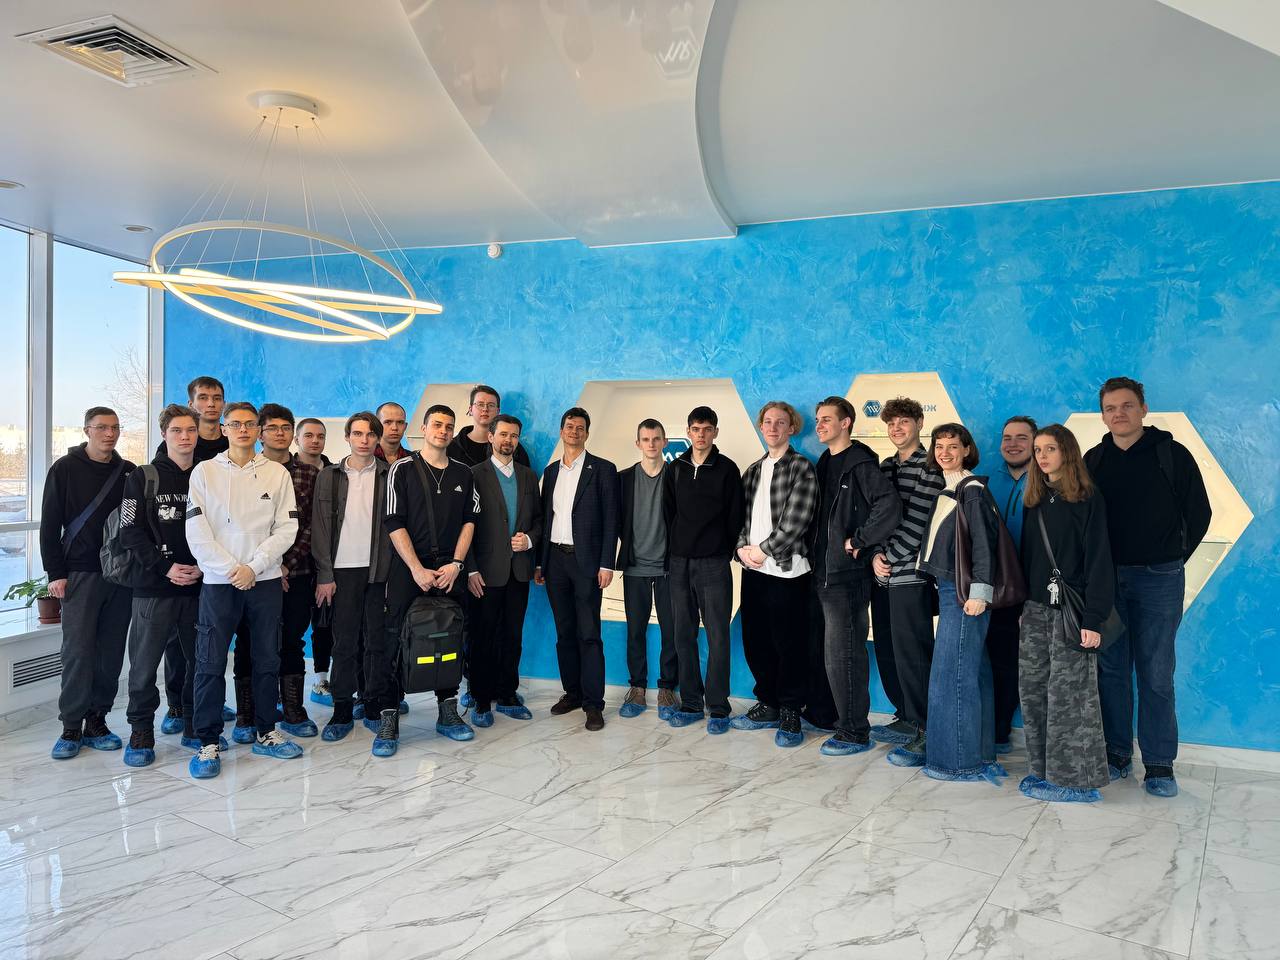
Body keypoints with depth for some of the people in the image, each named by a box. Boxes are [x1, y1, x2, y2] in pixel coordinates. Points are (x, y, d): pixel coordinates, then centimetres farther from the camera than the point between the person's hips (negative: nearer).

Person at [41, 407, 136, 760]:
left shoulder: (129, 472, 9)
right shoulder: (65, 469, 1)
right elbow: (50, 525, 0)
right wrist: (55, 573, -6)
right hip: (80, 573, -3)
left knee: (111, 652, 4)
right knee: (78, 651, -5)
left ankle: (97, 721, 15)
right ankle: (71, 728, 5)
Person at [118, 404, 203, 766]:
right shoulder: (143, 478, 3)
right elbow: (131, 533, -3)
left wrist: (203, 567, -8)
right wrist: (165, 567, -13)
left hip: (199, 585, 2)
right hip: (153, 586, -2)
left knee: (200, 660, 7)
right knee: (145, 663, 2)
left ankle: (193, 727, 22)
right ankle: (141, 733, 15)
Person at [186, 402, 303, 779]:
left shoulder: (277, 474, 5)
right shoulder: (204, 471, 2)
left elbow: (286, 528, -1)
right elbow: (197, 532, -4)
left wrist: (254, 566, -11)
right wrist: (230, 569, -12)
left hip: (265, 580, 2)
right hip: (218, 580, -2)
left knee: (267, 660, 10)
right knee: (210, 664, -1)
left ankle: (265, 732, 24)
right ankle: (209, 743, 10)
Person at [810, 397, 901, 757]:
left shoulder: (860, 464, -12)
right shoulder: (824, 464, 15)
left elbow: (890, 505, -26)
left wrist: (859, 541, -18)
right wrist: (815, 552, 13)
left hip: (847, 574, -9)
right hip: (824, 571, 9)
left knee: (843, 653, -5)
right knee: (837, 651, 15)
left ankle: (855, 733, 5)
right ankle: (844, 717, 27)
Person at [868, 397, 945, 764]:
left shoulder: (929, 467, -7)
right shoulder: (885, 466, 16)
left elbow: (917, 522, -14)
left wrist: (888, 557, -10)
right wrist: (876, 555, -1)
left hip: (910, 575, -7)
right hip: (882, 574, 7)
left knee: (912, 653, -5)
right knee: (886, 651, 11)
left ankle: (923, 733, 4)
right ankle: (905, 718, 26)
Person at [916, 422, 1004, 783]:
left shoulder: (972, 490, -10)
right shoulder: (946, 491, 16)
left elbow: (984, 542, -16)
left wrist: (979, 592, -19)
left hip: (964, 591, -9)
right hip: (948, 587, 9)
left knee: (952, 675, -6)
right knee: (972, 672, 13)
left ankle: (959, 761, 2)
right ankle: (979, 754, 21)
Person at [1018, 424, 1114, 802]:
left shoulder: (1088, 499, -5)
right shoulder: (1035, 501, 14)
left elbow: (1098, 560, -10)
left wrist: (1093, 618, -16)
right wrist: (1022, 604, 8)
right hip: (1036, 608, 7)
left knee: (1069, 693, -3)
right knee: (1033, 690, 7)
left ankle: (1077, 779, 6)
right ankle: (1044, 770, 18)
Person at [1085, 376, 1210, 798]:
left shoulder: (1172, 454, -1)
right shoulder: (1093, 460, 8)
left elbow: (1199, 513, 4)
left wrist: (1173, 559, 4)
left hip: (1158, 579, -3)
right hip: (1106, 578, 3)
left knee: (1156, 673, 0)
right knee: (1111, 669, 7)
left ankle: (1160, 764, 10)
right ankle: (1116, 754, 18)